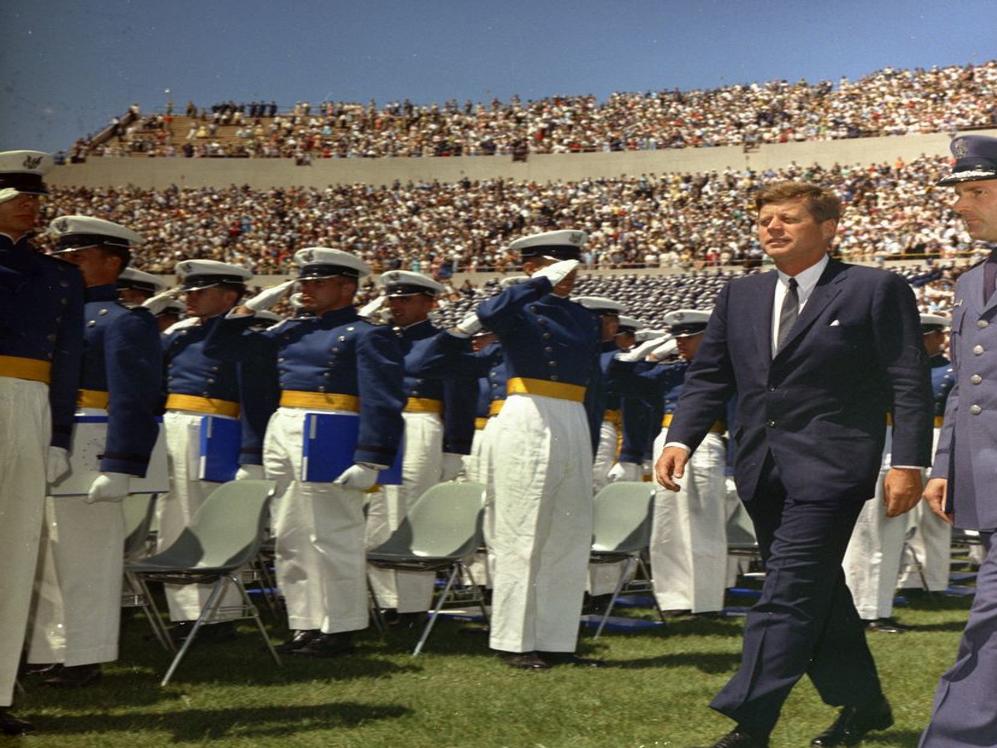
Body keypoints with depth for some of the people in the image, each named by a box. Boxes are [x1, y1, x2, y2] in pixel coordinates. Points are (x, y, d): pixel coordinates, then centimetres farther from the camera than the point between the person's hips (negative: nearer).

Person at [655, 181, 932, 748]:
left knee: (789, 594, -11)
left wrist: (909, 463, -12)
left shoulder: (876, 290, -3)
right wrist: (682, 439, -3)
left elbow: (910, 385, -5)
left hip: (829, 468, -6)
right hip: (763, 469, 7)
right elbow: (708, 376, 12)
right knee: (817, 594, 15)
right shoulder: (740, 296, 13)